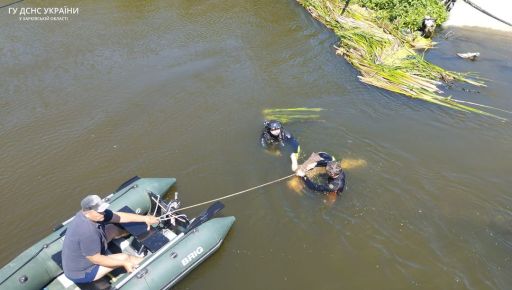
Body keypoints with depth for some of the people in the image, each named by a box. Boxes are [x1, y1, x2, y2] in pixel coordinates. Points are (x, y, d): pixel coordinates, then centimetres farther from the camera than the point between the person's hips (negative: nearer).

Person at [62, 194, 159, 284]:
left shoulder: (96, 214, -15)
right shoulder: (88, 232, -39)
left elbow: (120, 216, -6)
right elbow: (96, 259, -29)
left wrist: (145, 218, -4)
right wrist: (124, 263, -21)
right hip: (81, 273, -8)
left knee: (112, 229, 10)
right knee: (123, 257, -9)